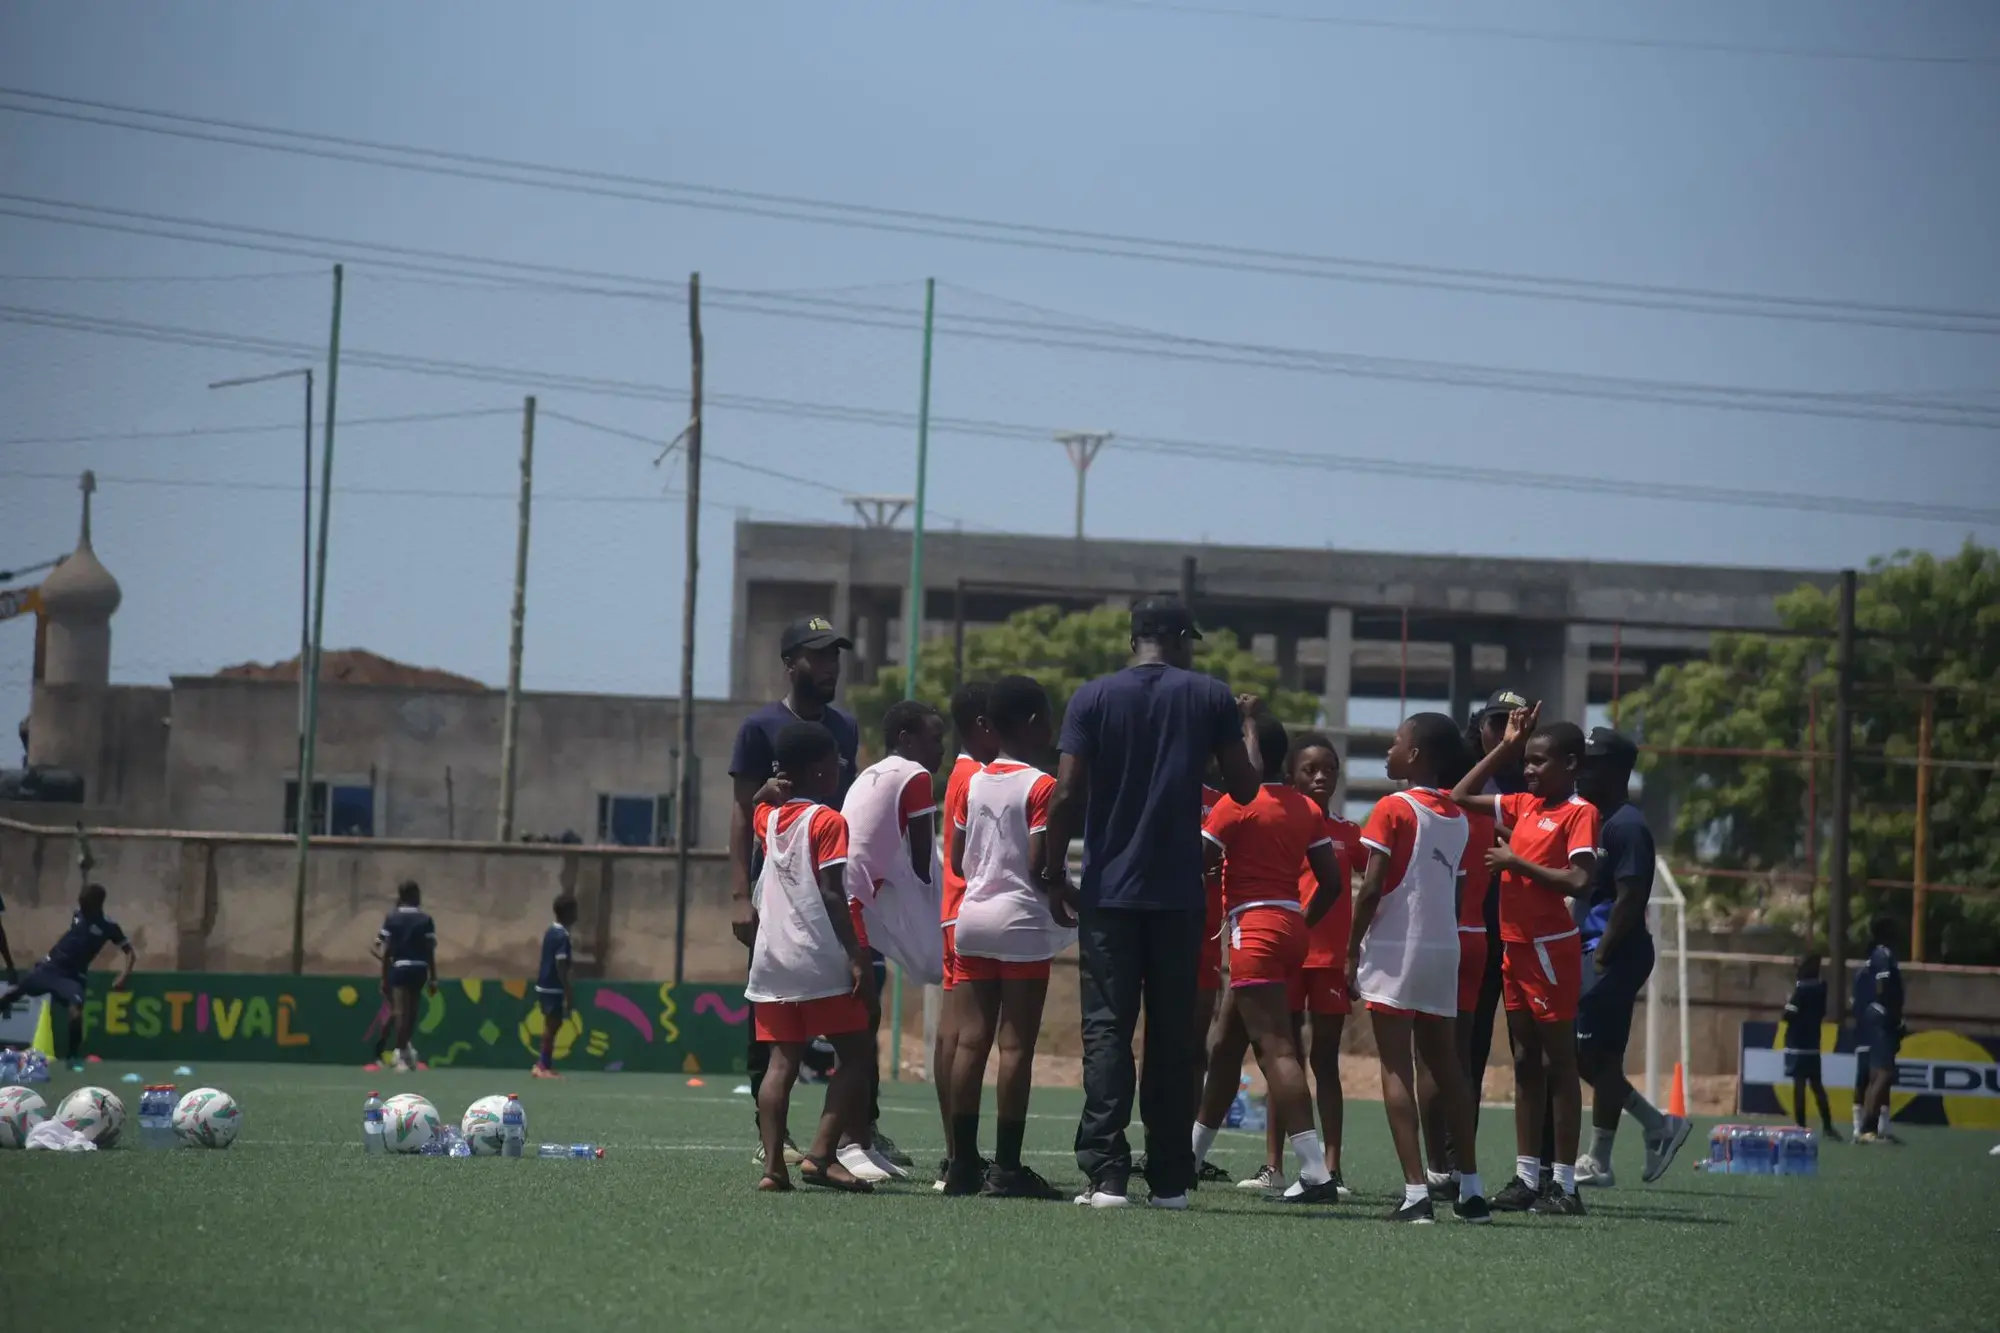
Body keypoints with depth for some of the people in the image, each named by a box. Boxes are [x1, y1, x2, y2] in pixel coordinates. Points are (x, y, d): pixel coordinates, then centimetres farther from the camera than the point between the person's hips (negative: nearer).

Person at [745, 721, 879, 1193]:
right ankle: (821, 1154, -12)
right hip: (821, 960, -6)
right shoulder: (828, 822, -7)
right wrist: (856, 956, -15)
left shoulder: (768, 818, 12)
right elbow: (832, 894, -14)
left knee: (782, 1062, 5)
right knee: (855, 1055, 0)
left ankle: (773, 1164, -4)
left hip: (771, 960, 6)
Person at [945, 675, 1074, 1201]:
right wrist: (1063, 903, 0)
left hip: (973, 917, 6)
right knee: (1016, 1046, -4)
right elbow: (1041, 864, -16)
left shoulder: (973, 782, 10)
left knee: (971, 1040, 6)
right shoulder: (1041, 787, -10)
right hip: (1022, 921, -6)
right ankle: (1007, 1167, -5)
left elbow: (958, 858, 12)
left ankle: (963, 1163, 6)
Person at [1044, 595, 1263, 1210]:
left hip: (1108, 889, -1)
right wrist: (1248, 725, 22)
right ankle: (1170, 1178, 7)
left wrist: (1054, 870, 3)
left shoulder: (1093, 697, 1)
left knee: (1106, 1027, -1)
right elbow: (1245, 788, 6)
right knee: (1173, 1033, 8)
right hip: (1179, 892, 1)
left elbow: (1068, 794, -6)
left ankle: (1106, 1172, -11)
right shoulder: (1210, 697, 2)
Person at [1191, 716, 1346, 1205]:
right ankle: (1192, 1152, 31)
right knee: (1227, 1044, 19)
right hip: (1292, 930, 8)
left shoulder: (1238, 803, -8)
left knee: (1276, 1048, -13)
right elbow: (1331, 882, 10)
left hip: (1255, 929, -8)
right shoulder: (1308, 809, 12)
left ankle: (1316, 1172, -23)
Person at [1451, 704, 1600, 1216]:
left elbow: (1578, 880, -20)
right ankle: (1526, 1177, 15)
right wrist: (1506, 746, 14)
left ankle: (1565, 1183, 0)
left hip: (1551, 949, -8)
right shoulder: (1524, 806, 12)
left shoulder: (1580, 813, -9)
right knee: (1525, 1063, 10)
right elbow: (1461, 797, 20)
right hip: (1515, 947, 8)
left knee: (1557, 1062, -3)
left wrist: (1517, 863, -14)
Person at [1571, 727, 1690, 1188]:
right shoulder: (1599, 820, 18)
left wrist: (1600, 957, -20)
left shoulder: (1625, 826, -13)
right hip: (1593, 951, 10)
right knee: (1582, 1054, 10)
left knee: (1598, 1055, -5)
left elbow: (1629, 897, -19)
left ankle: (1598, 1162, 0)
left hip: (1615, 956, -10)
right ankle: (1657, 1124, 19)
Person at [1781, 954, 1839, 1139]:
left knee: (1799, 1085, -5)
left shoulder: (1801, 989, -16)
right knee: (1816, 1085, 13)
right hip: (1813, 1043, 7)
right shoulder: (1821, 988, 6)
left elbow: (1789, 1015, -17)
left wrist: (1787, 1004, 1)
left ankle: (1801, 1126, -6)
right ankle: (1827, 1125, 13)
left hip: (1797, 1044, -7)